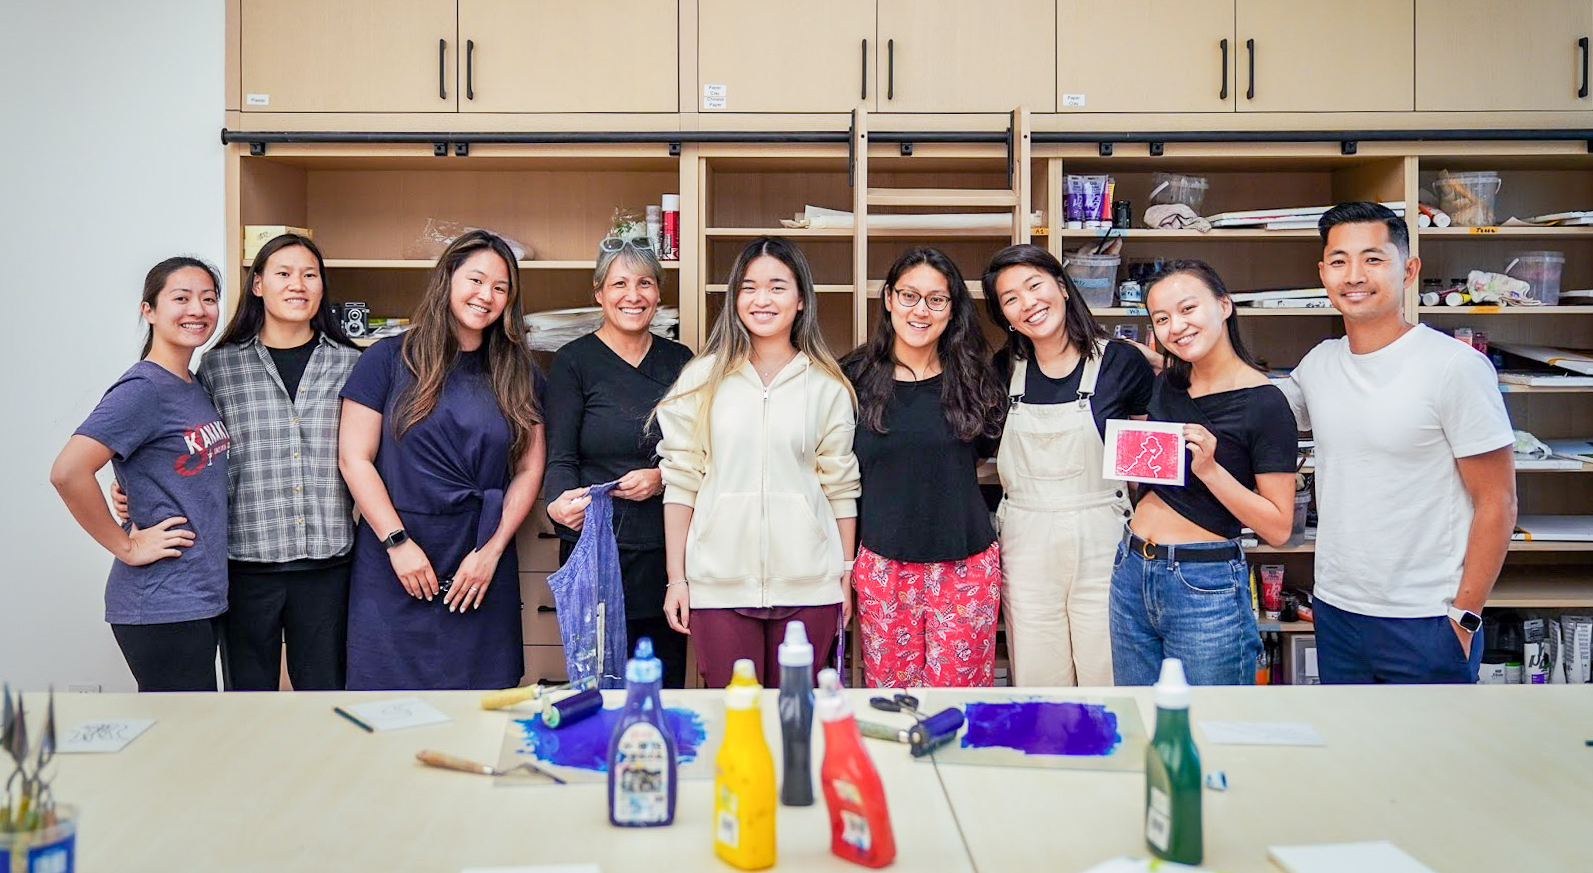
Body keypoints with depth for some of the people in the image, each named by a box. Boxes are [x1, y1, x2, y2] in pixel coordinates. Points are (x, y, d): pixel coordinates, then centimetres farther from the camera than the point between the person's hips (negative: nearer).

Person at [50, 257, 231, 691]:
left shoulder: (196, 387, 11)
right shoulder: (142, 390, -14)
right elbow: (68, 472, -26)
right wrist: (127, 546, -18)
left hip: (202, 596, 8)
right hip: (161, 605, -8)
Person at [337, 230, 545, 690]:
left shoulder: (517, 374, 10)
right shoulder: (389, 359, 2)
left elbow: (528, 470, 8)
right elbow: (354, 459, -2)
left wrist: (492, 551, -3)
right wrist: (398, 542, -9)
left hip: (483, 566, 2)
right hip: (395, 565, -2)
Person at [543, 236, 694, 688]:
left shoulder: (679, 361, 10)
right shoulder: (574, 361, 1)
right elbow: (560, 458, -4)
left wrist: (662, 477, -8)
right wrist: (560, 501, -25)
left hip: (667, 550, 3)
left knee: (668, 684, 6)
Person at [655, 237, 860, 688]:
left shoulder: (827, 386, 5)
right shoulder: (702, 378, 4)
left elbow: (840, 486, 7)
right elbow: (680, 482, 4)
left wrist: (846, 577, 7)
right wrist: (676, 578, 2)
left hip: (806, 585, 0)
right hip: (719, 583, 0)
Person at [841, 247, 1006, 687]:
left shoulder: (972, 377, 3)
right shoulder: (856, 379, 2)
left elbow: (992, 446, 18)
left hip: (965, 565, 0)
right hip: (882, 565, 0)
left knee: (959, 687, 3)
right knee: (888, 689, 5)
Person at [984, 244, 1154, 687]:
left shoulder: (1122, 362, -4)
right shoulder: (1004, 370, 5)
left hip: (1100, 545, -2)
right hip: (1025, 547, 3)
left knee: (1106, 682, 4)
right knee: (1037, 686, 10)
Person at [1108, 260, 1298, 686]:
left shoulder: (1265, 402, -12)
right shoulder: (1166, 383, 8)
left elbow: (1278, 528, -13)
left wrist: (1210, 470, -23)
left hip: (1205, 586, -6)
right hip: (1131, 572, 6)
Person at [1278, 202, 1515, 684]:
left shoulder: (1455, 366, -12)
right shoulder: (1318, 364, 4)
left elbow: (1497, 503, -10)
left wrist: (1464, 617, -11)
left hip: (1426, 624, -5)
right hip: (1335, 610, 5)